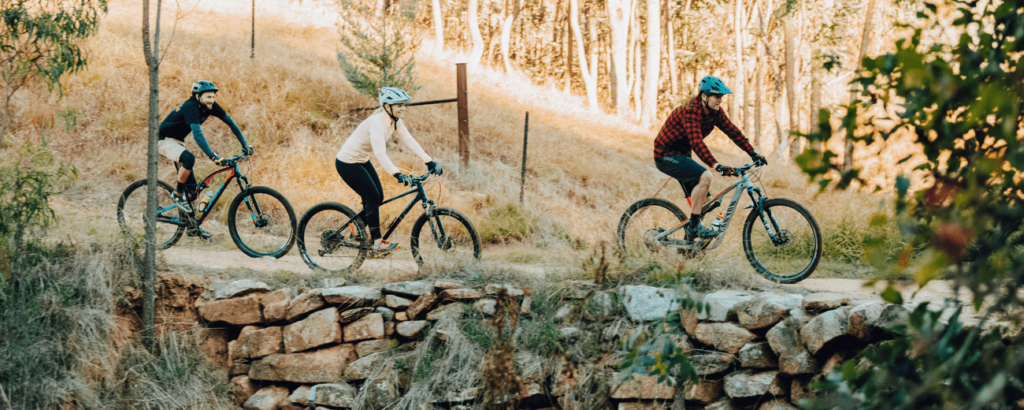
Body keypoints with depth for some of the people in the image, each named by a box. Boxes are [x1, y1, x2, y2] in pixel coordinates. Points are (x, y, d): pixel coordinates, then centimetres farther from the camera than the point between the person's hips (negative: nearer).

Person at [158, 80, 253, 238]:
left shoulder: (211, 106, -8)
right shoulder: (190, 107, -31)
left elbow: (230, 122, 0)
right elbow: (197, 134, -41)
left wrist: (245, 144, -5)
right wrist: (213, 156, -49)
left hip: (178, 141, 8)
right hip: (165, 140, -8)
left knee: (191, 186, 3)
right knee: (189, 159, -36)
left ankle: (192, 227, 9)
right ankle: (178, 194, -14)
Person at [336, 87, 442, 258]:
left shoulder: (395, 121, -4)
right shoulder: (377, 122, -31)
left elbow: (410, 141, -4)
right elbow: (380, 154, -40)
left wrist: (429, 162, -12)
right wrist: (398, 175, -49)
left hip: (362, 160, 9)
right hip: (347, 163, -9)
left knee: (378, 197, 8)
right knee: (372, 198, -10)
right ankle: (377, 245, -5)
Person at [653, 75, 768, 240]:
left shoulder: (715, 112, -2)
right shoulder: (690, 111, -28)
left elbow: (733, 131, 0)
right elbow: (696, 142, -38)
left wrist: (754, 153, -9)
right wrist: (717, 166, -47)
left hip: (681, 155, 9)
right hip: (666, 155, -9)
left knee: (703, 200, 7)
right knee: (705, 176, -29)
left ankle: (689, 240, 19)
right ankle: (694, 227, -22)